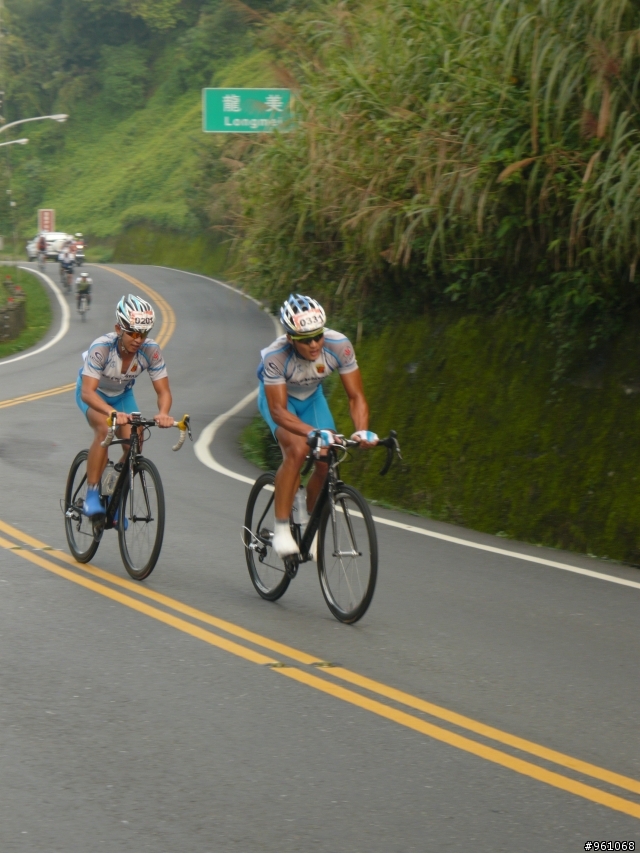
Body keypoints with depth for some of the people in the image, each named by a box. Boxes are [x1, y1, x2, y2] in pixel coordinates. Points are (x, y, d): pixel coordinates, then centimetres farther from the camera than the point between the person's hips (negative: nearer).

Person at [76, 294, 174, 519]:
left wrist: (163, 413, -47)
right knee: (104, 428, -33)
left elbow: (163, 391, -24)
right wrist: (113, 412, -61)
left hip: (122, 394, 4)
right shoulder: (101, 347, -36)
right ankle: (92, 496, -23)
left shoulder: (151, 351, -27)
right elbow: (87, 392, -43)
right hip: (94, 393, -4)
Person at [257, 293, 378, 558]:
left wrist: (362, 431, -43)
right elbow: (278, 410, -39)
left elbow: (356, 396, -25)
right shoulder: (275, 356, -38)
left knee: (327, 461, -11)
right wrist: (313, 432, -54)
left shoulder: (339, 345, -31)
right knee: (297, 449, -30)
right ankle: (281, 529, -20)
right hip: (278, 397, -4)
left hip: (312, 397, 4)